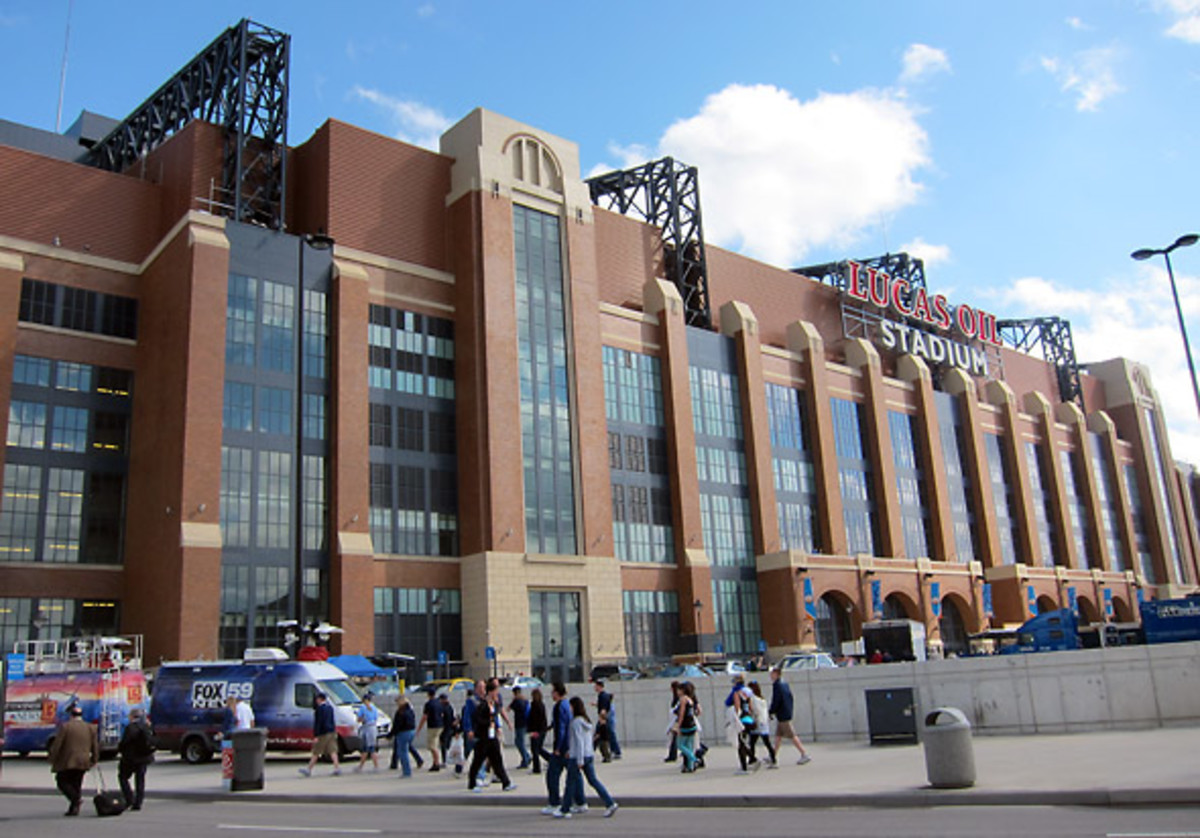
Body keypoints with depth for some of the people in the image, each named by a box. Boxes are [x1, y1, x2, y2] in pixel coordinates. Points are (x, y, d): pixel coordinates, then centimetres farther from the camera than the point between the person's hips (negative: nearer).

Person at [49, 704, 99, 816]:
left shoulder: (65, 727, -7)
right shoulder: (90, 728, 7)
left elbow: (57, 745, -9)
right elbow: (95, 747, 9)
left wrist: (52, 760, 1)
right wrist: (94, 760, 19)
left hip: (67, 762, -5)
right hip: (83, 762, 5)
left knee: (62, 782, 8)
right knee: (76, 784, 14)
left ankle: (76, 798, -15)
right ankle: (73, 808, 12)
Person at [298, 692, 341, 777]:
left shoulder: (319, 708, -13)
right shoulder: (330, 707, 12)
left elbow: (318, 723, -16)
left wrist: (316, 736, -16)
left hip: (323, 733, -7)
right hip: (331, 732, 7)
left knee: (316, 752, 3)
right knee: (332, 751, 3)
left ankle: (309, 769, 12)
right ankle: (337, 767, -5)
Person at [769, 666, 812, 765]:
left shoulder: (776, 685, -17)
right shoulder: (784, 683, 11)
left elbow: (776, 701, -20)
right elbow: (791, 698, 16)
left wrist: (770, 711, -8)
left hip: (782, 715, -10)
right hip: (787, 712, 10)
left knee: (792, 735, -4)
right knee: (778, 735, 15)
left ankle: (805, 755, -2)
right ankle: (774, 757, 21)